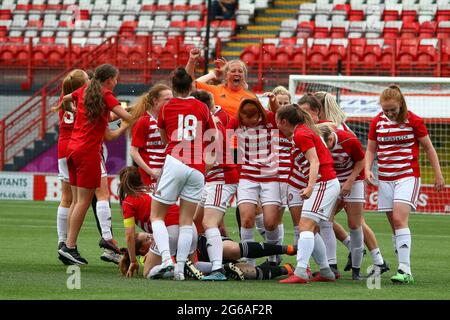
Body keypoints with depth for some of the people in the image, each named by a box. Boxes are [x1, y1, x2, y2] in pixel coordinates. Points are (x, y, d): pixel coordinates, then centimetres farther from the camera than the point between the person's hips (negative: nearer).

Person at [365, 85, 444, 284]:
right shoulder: (377, 122, 4)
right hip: (385, 178, 5)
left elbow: (428, 148, 3)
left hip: (408, 176, -5)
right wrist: (368, 169, -4)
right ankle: (405, 270, 11)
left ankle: (405, 269, -25)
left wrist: (438, 175, 4)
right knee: (394, 224, 4)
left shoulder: (413, 121, -6)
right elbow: (371, 150, 14)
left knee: (399, 219, -21)